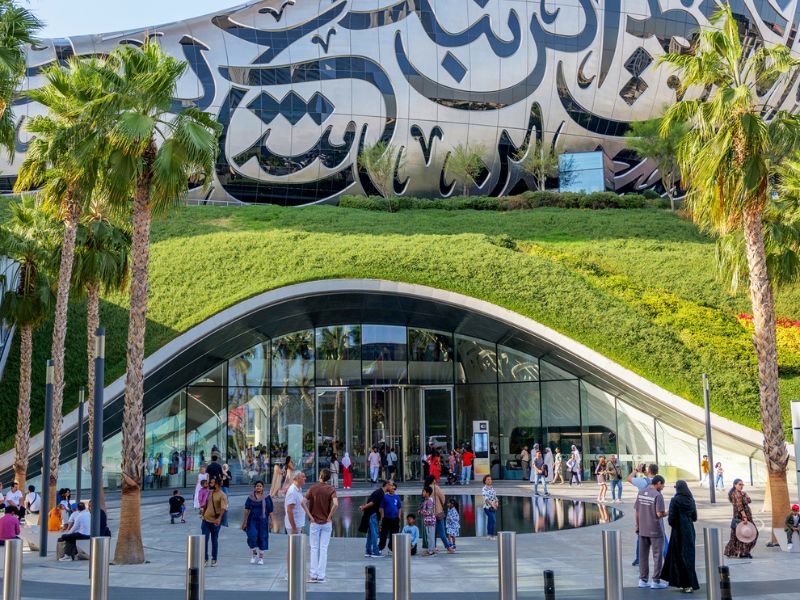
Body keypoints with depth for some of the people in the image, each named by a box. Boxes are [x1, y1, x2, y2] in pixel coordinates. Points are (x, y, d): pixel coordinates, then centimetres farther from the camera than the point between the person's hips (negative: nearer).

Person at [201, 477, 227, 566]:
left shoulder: (222, 495, -12)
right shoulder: (209, 492, 8)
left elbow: (223, 508, -23)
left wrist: (219, 518, -37)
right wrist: (203, 513, 22)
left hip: (215, 522, -5)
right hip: (206, 520, 5)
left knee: (214, 541, 7)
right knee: (204, 540, -1)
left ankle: (214, 560, 18)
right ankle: (205, 559, 6)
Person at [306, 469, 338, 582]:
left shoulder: (313, 488, -3)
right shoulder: (331, 489, -5)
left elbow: (304, 502, -11)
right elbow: (335, 504, -21)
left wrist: (310, 516, -6)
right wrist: (330, 516, -10)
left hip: (314, 522, 0)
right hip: (327, 522, 0)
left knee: (314, 548, 7)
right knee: (323, 549, 5)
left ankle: (313, 575, 4)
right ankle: (321, 576, 4)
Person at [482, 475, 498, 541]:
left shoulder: (492, 488, 13)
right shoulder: (484, 489, -10)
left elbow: (495, 497, 18)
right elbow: (486, 499, -21)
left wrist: (496, 503, -1)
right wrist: (492, 504, -30)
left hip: (494, 508, 7)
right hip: (488, 507, -7)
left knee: (490, 522, 10)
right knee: (493, 521, -13)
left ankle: (489, 535, 14)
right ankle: (493, 535, -8)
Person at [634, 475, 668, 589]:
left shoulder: (641, 493, 4)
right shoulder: (658, 495, -15)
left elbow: (637, 511, 7)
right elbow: (659, 514, -20)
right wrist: (667, 513, 1)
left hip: (642, 530, 6)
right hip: (655, 530, -6)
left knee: (643, 555, 12)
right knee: (657, 556, 5)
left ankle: (643, 580, 17)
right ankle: (656, 581, 7)